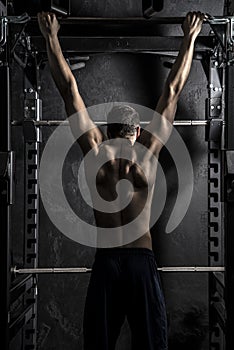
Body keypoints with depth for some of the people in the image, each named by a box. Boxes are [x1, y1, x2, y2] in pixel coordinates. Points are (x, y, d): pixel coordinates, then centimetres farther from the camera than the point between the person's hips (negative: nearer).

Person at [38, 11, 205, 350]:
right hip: (143, 261, -1)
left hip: (105, 262, 1)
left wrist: (51, 36, 17)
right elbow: (173, 89, 10)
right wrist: (190, 38, 19)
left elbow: (69, 87, 10)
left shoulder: (95, 150, 4)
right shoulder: (149, 149, 2)